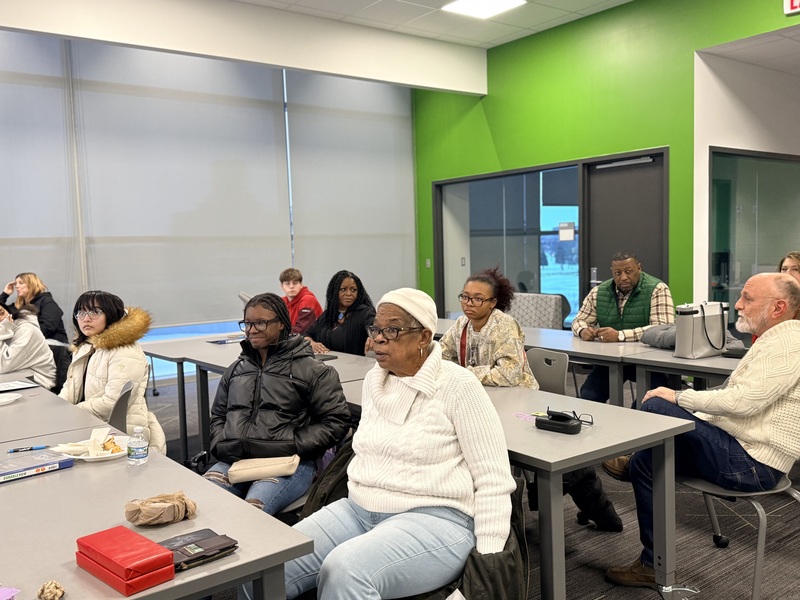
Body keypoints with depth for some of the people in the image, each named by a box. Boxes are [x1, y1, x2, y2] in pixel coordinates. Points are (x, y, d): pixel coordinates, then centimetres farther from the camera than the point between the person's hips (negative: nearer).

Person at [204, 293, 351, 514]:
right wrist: (220, 444, 7)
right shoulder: (236, 369, 21)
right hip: (235, 460, 5)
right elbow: (218, 415, 29)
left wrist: (291, 445, -11)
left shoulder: (311, 370, 3)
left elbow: (336, 421, -1)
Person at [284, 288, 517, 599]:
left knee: (345, 571, -34)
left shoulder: (458, 386, -10)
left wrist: (487, 558, -17)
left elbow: (494, 479, -11)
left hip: (434, 519, -6)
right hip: (357, 511, 6)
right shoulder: (373, 380, 11)